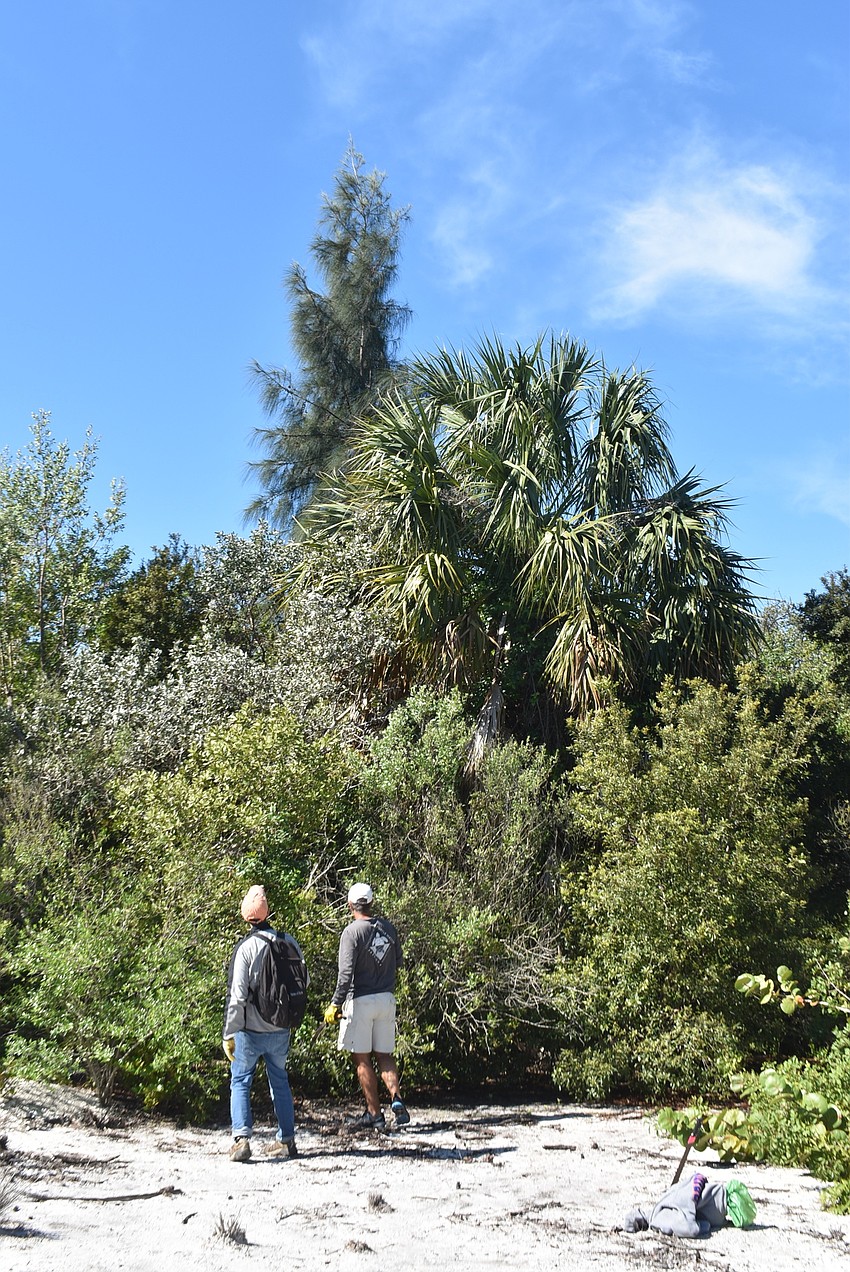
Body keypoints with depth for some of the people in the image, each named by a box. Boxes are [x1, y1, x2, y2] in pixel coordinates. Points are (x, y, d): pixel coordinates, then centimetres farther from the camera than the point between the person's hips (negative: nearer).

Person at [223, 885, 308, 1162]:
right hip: (281, 1029, 4)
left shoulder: (245, 947, -16)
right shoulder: (289, 942, -3)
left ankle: (241, 1139, -2)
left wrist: (228, 1034, -11)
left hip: (250, 1030, -4)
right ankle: (286, 1140, 21)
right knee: (280, 1081, 17)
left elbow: (237, 996, -16)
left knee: (240, 1082, 9)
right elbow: (304, 982, 7)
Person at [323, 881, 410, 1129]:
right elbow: (398, 962, 13)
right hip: (387, 999, 5)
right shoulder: (388, 928, 5)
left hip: (361, 1000, -5)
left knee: (362, 1059, 5)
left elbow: (346, 972, -19)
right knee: (384, 1055, 14)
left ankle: (374, 1114, 7)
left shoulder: (352, 932, -13)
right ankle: (396, 1098, -5)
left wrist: (335, 1004, -15)